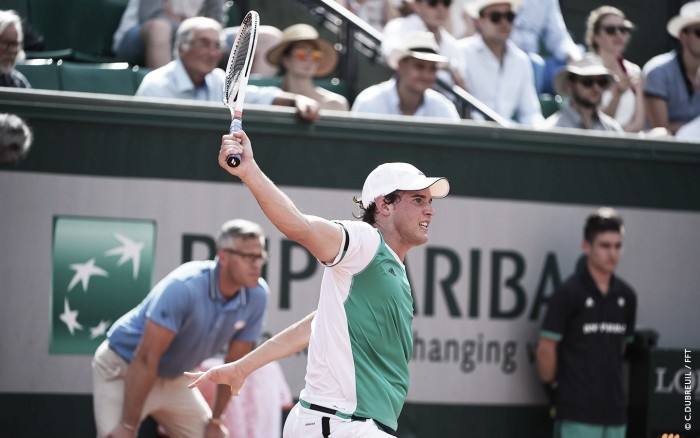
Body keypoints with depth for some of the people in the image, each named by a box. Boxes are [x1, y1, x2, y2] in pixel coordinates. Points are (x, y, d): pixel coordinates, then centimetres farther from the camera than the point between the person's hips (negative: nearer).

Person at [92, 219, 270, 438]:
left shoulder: (256, 296, -14)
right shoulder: (184, 287, -33)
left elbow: (234, 364, 0)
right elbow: (146, 359, -31)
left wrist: (215, 420, 6)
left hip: (172, 379, 7)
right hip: (123, 369, -7)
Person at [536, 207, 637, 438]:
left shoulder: (626, 296, 9)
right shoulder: (568, 294, -8)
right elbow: (546, 348, -5)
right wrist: (553, 389, 1)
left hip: (614, 410, 6)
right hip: (578, 410, -6)